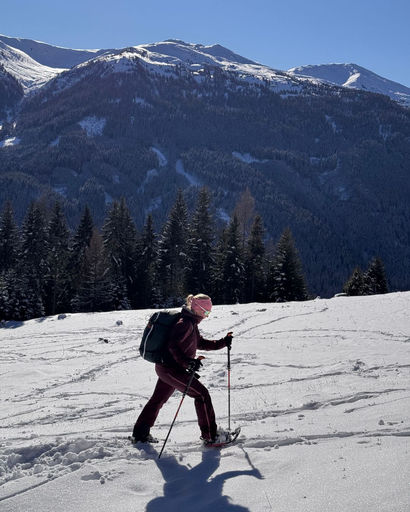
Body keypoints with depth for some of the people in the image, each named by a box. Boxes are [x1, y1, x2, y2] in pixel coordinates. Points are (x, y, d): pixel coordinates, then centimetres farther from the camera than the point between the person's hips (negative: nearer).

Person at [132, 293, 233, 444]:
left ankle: (139, 433, 32)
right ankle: (209, 435, 1)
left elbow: (201, 343, 24)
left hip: (164, 367, 11)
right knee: (202, 394, -5)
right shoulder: (185, 323, -18)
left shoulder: (191, 324, 15)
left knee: (158, 399, 21)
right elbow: (173, 345, -26)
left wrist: (223, 342, 16)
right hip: (171, 369, -11)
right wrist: (187, 362, -34)